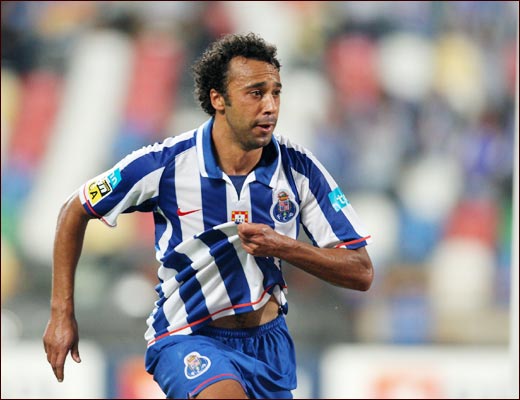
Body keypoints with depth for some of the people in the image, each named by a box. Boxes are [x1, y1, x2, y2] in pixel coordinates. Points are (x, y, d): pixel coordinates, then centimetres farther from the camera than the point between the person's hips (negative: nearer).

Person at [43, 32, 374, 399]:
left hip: (269, 340, 4)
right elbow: (75, 211, 1)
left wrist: (283, 247, -23)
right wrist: (62, 313, -1)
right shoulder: (164, 165, -14)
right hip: (187, 338, -4)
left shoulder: (299, 169, -9)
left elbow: (361, 272, -7)